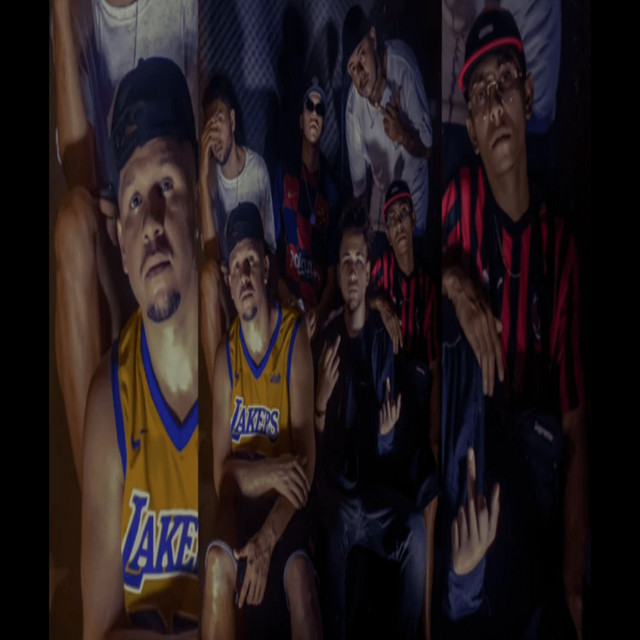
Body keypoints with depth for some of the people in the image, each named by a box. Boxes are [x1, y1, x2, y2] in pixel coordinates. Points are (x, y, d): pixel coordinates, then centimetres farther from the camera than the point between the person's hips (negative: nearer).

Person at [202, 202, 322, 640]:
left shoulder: (295, 336, -9)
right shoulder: (226, 354, -1)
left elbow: (306, 453, -13)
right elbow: (222, 470, -4)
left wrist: (267, 540, -23)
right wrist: (269, 472, -25)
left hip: (285, 502, -2)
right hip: (243, 497, 2)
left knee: (298, 575, -30)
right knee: (218, 561, -28)